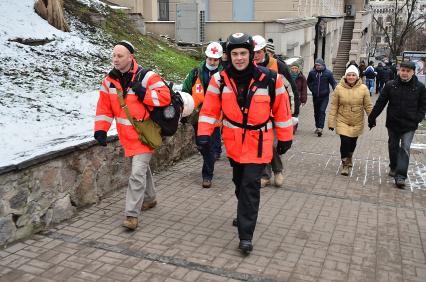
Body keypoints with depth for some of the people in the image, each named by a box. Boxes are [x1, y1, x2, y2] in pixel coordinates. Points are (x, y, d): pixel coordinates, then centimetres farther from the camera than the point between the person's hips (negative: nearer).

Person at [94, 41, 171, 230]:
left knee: (137, 173, -12)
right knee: (142, 167, 22)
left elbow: (165, 96, -17)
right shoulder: (110, 80, 3)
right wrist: (101, 129, -3)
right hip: (127, 135, 6)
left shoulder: (147, 77, -14)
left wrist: (144, 94, -27)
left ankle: (132, 214, -5)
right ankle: (149, 198, 42)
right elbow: (104, 107, 5)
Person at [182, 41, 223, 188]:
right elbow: (185, 92, 7)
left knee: (210, 148, 0)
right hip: (197, 116, 3)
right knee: (201, 146, 17)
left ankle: (207, 176, 12)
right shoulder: (196, 73, 1)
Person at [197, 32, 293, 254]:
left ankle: (245, 235, -2)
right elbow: (210, 109, -2)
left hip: (258, 142, -3)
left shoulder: (269, 78, -12)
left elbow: (281, 109, -4)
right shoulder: (220, 79, -7)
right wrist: (204, 133, -11)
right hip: (233, 142, 3)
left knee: (250, 185, -9)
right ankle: (245, 215, 45)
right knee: (239, 182, 20)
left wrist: (285, 138, 1)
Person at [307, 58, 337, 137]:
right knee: (316, 112, 14)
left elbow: (333, 83, -2)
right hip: (315, 96, 3)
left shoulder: (328, 73, -8)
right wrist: (312, 89, 4)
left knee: (322, 111, -13)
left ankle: (320, 128, -15)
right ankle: (317, 127, 29)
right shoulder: (312, 72, -3)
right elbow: (309, 82, 14)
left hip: (324, 96, -3)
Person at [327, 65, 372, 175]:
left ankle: (349, 159, 44)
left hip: (357, 122, 2)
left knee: (352, 143, 14)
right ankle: (345, 164, 10)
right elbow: (334, 106, -4)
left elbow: (368, 106, 0)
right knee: (345, 142, -11)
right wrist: (331, 122, -5)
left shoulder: (363, 88, -6)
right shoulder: (339, 88, -8)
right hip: (342, 121, -1)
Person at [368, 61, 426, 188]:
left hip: (409, 125, -2)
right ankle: (393, 167, 38)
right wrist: (372, 118, 1)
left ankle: (400, 176, -9)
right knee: (393, 147, 16)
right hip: (393, 123, 2)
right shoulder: (390, 85, -5)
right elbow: (380, 103, 0)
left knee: (405, 149, -8)